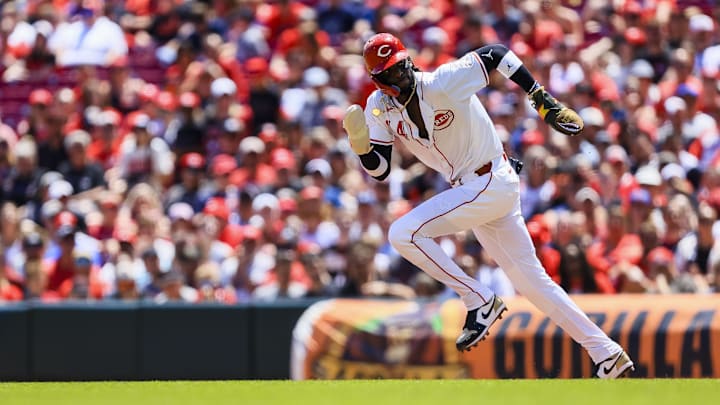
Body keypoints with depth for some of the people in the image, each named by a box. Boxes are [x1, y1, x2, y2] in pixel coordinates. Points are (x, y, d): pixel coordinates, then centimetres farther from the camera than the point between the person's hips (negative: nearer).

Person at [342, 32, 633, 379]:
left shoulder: (443, 82, -19)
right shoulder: (379, 108, 0)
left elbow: (497, 54, -10)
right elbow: (379, 171, 0)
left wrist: (545, 103, -11)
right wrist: (362, 146, -22)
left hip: (493, 183, -8)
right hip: (468, 191, 8)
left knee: (403, 233, -19)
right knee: (531, 279, 10)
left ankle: (480, 302, -10)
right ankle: (607, 353, 16)